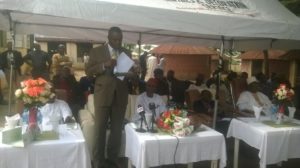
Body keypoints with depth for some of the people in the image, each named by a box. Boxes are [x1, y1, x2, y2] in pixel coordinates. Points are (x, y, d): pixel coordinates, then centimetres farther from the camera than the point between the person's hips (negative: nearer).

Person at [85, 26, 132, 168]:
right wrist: (104, 65, -17)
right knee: (100, 129, 3)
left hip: (120, 96, 3)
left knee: (117, 130, 8)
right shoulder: (96, 51, 2)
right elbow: (88, 71, -2)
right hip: (103, 95, -2)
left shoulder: (127, 53, 11)